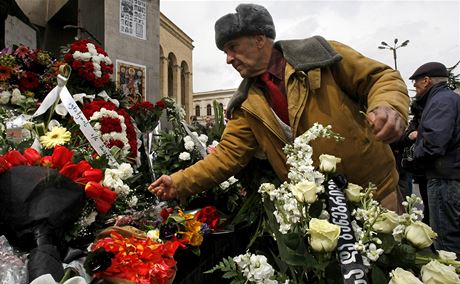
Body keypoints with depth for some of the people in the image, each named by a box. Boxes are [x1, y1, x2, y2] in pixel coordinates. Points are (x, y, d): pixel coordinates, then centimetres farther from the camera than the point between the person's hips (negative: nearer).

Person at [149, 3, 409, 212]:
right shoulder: (247, 104, 2)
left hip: (375, 191, -2)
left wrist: (388, 107, -29)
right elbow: (227, 155, 0)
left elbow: (380, 78, -7)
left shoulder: (319, 54, -9)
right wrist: (180, 183, -7)